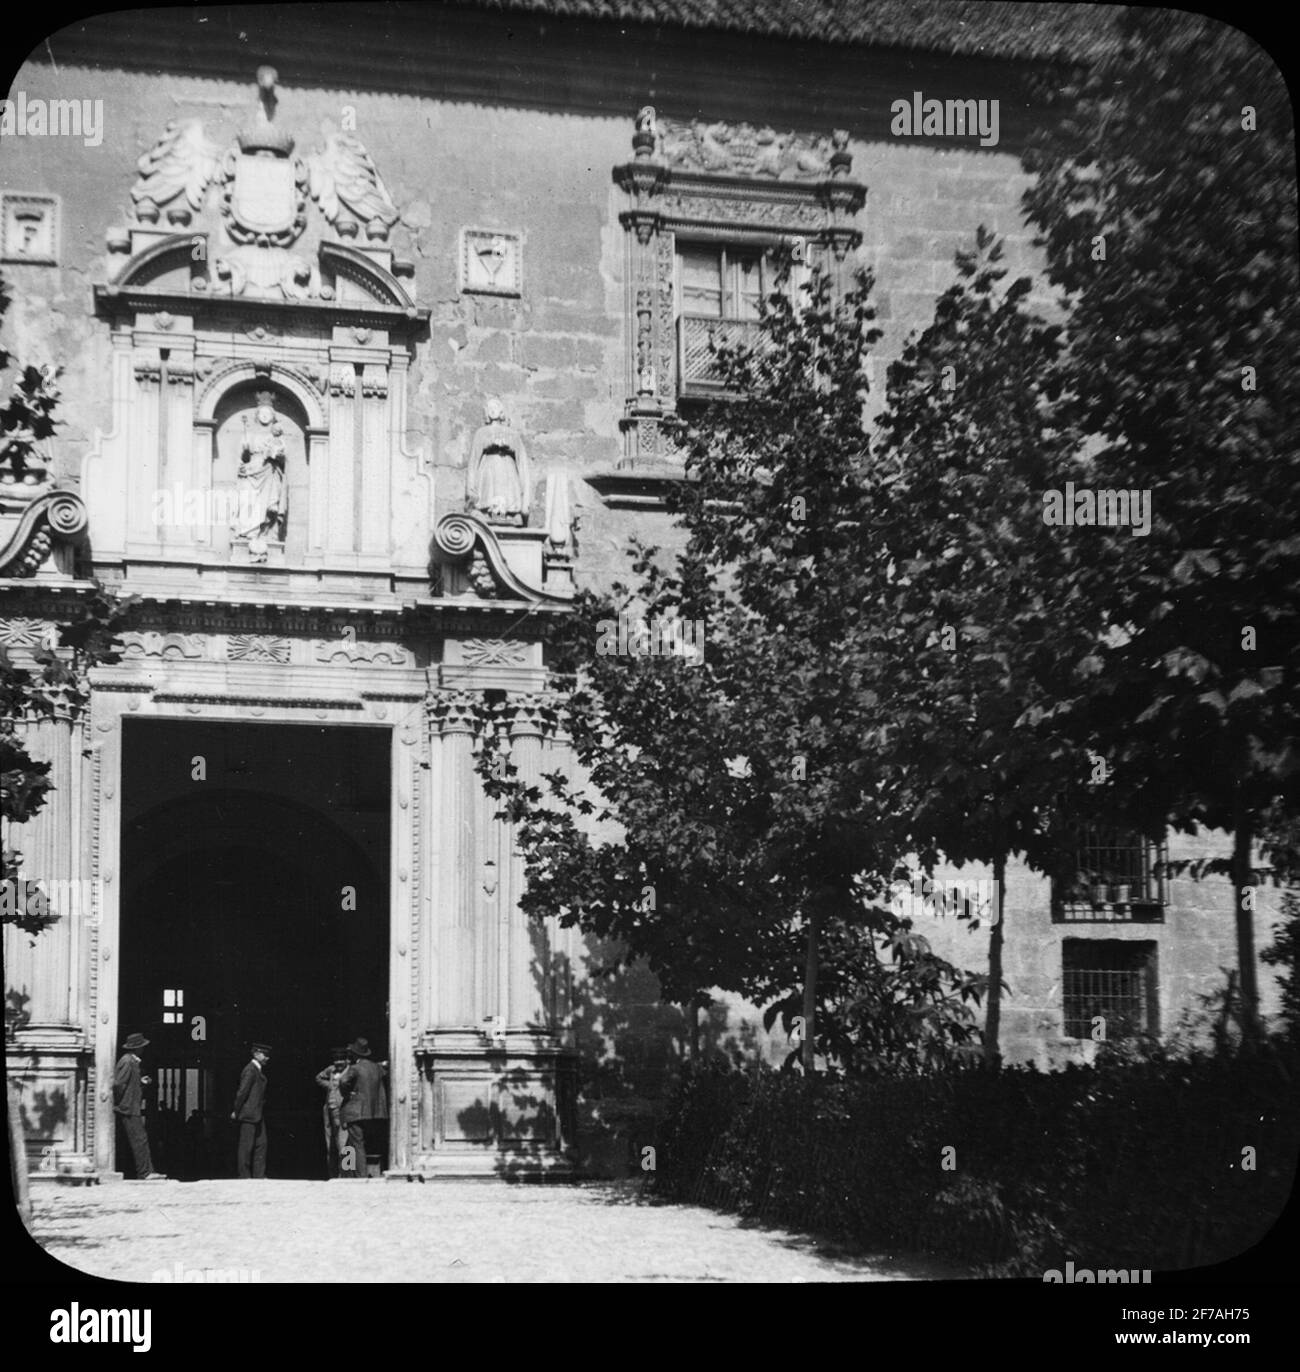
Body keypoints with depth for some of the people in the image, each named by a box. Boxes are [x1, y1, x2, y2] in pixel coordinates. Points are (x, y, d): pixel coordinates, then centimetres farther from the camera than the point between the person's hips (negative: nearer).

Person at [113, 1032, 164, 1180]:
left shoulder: (133, 1061, 16)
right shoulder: (127, 1062, -15)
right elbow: (118, 1084, -19)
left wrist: (141, 1082, 11)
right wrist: (119, 1104, -13)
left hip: (134, 1109, 10)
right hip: (128, 1109, -10)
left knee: (141, 1140, 6)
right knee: (139, 1140, -10)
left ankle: (148, 1172, 5)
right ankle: (144, 1173, -9)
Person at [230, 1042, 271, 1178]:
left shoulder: (259, 1070, 16)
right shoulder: (250, 1070, -15)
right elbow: (242, 1092, -18)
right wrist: (236, 1112, -14)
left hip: (257, 1115, 10)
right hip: (248, 1115, -10)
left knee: (261, 1143, 8)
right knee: (246, 1146, -3)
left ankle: (259, 1174, 11)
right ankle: (244, 1175, 2)